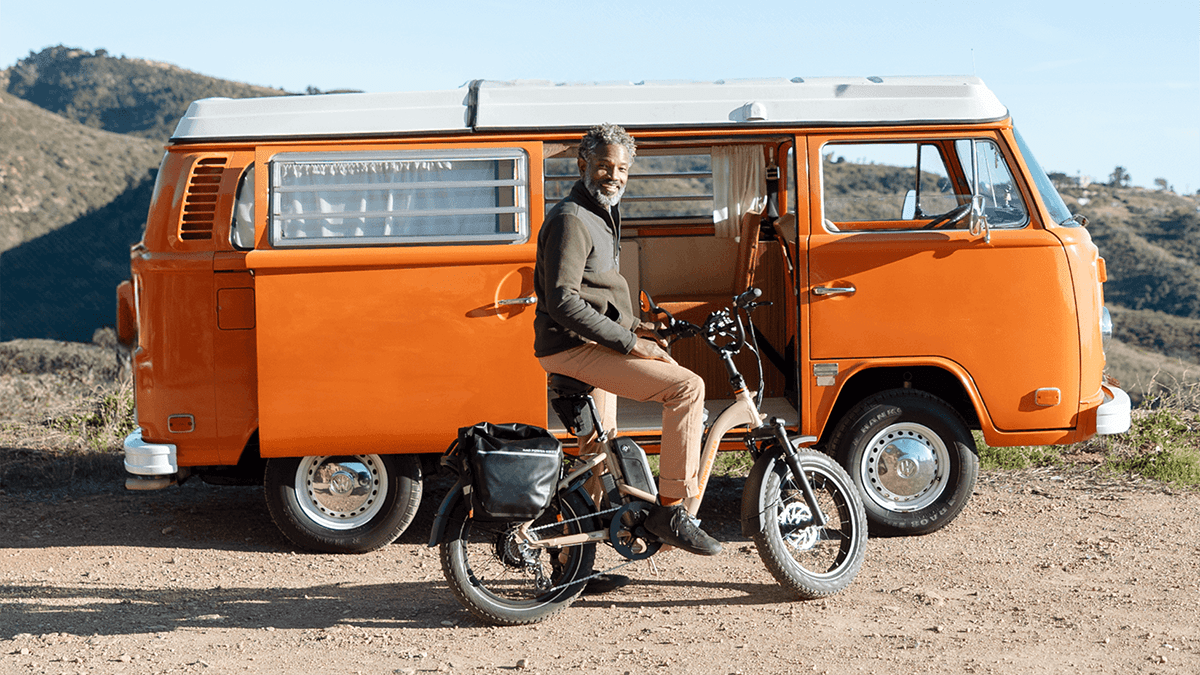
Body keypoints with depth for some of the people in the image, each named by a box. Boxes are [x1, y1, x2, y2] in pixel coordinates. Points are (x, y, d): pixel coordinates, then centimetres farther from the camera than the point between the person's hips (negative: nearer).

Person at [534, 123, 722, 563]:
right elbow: (562, 302, -23)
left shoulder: (599, 216, 19)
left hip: (593, 346, 11)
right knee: (686, 386, -22)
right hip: (574, 349, -11)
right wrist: (627, 343, -24)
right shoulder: (571, 220, -14)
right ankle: (670, 509, -18)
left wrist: (630, 326, 12)